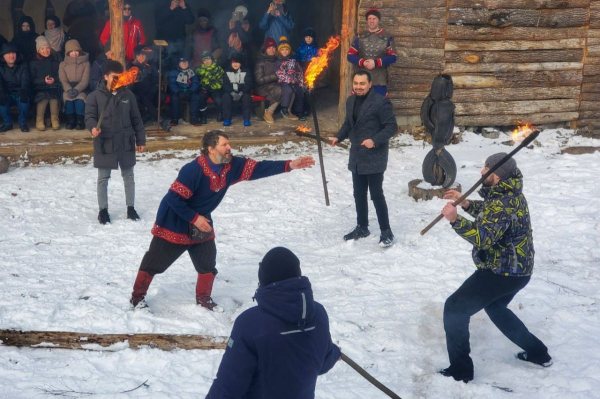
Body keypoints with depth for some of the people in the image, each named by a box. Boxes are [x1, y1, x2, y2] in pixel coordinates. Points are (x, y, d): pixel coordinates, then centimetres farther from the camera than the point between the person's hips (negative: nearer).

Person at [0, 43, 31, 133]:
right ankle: (7, 123, -11)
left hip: (19, 93, -1)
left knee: (24, 99, -34)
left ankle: (23, 123, -11)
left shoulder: (23, 66, -1)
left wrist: (23, 91, -41)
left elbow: (25, 81, -17)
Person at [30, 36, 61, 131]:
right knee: (43, 97, -34)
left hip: (54, 87, 1)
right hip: (40, 89, 0)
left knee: (54, 96, -34)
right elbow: (32, 80, 3)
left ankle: (54, 119, -18)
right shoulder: (34, 63, 10)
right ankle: (39, 120, -19)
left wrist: (54, 80, -8)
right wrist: (44, 80, -14)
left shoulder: (55, 60, 13)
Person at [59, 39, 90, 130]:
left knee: (80, 100, -34)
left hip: (81, 89, -1)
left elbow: (85, 80, -2)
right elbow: (63, 80, 1)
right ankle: (70, 121, -12)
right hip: (67, 89, 1)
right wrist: (69, 89, -21)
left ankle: (80, 121, -13)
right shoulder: (63, 65, 14)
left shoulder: (85, 63, 9)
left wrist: (77, 89, -21)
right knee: (68, 99, -33)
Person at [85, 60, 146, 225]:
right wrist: (93, 127, -30)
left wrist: (141, 140, 8)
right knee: (103, 178, 6)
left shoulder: (127, 94, 3)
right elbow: (90, 116, -7)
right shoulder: (95, 96, -6)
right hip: (105, 143, -3)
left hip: (126, 143, 3)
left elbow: (136, 119, 8)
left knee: (128, 176, 12)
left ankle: (130, 208, 25)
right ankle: (103, 210, 19)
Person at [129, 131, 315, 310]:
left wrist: (289, 165, -23)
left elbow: (257, 168, -13)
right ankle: (137, 296, 23)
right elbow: (173, 198, -30)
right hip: (173, 224, -6)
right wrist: (195, 218, -24)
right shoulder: (193, 170, -32)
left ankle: (204, 299, 28)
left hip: (201, 223, 7)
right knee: (154, 263, 6)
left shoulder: (231, 165, -12)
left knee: (208, 264, 10)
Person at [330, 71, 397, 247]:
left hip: (374, 158, -7)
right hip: (357, 157, 7)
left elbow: (392, 127, -14)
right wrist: (338, 137, 2)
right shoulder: (351, 101, 10)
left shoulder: (381, 102, -14)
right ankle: (362, 227, 29)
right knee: (359, 195, 15)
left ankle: (386, 231, 6)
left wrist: (375, 140, -26)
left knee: (376, 194, -5)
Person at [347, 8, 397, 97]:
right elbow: (350, 56, 6)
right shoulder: (360, 37, 9)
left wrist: (376, 62, -14)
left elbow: (392, 57, -3)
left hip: (380, 81, -2)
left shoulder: (387, 38, 3)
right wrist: (362, 62, -12)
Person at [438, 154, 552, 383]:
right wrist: (466, 204, 8)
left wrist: (455, 220, -42)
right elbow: (490, 216, 22)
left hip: (501, 272, -10)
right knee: (495, 307, 33)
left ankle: (460, 371, -1)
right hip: (516, 269, 10)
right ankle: (538, 353, 38)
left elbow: (484, 238, -36)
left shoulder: (503, 203, -26)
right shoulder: (510, 193, 5)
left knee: (455, 309, -5)